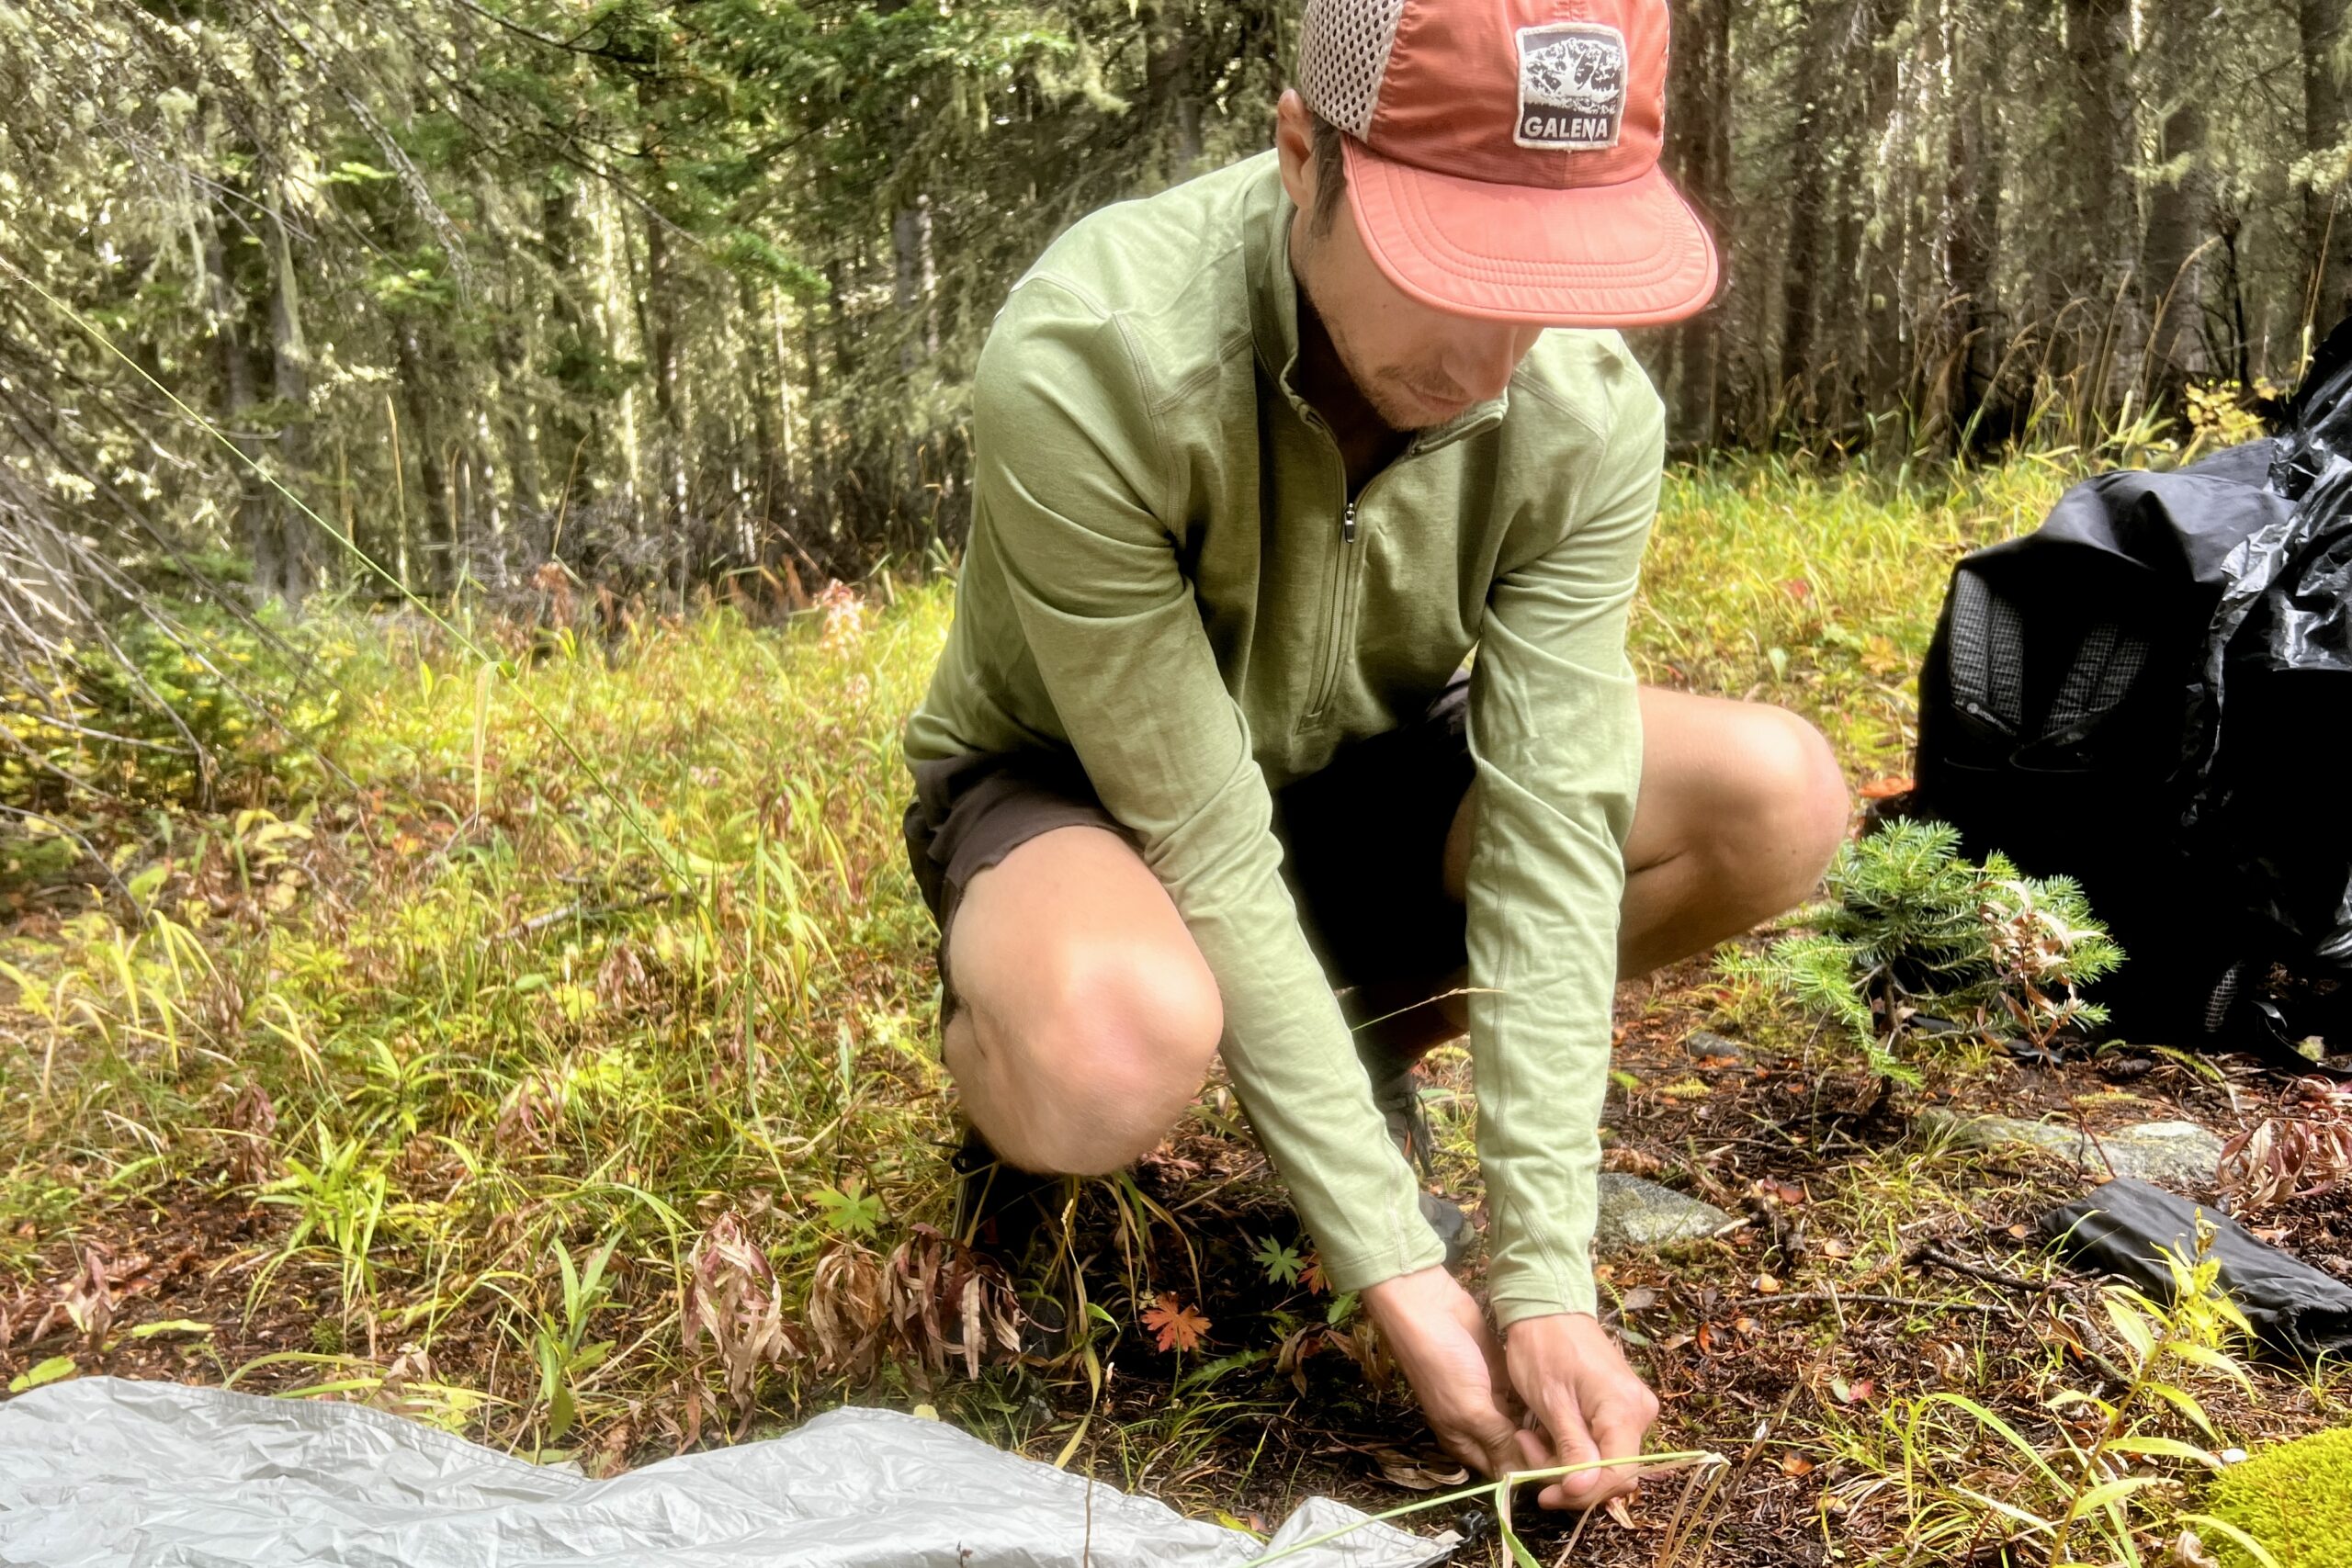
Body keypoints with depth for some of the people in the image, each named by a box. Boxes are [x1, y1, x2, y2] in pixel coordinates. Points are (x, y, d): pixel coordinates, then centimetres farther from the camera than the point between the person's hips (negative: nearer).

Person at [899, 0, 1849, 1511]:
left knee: (1780, 799, -17)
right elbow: (1207, 852, -31)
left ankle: (1371, 1028, 6)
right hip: (1073, 784, -4)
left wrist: (1545, 1276, -26)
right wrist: (1396, 1268, -27)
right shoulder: (1085, 370, -34)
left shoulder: (1592, 415, -21)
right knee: (1119, 1060, -40)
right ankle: (1002, 1025, 0)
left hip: (1361, 774, 5)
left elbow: (1551, 836, -22)